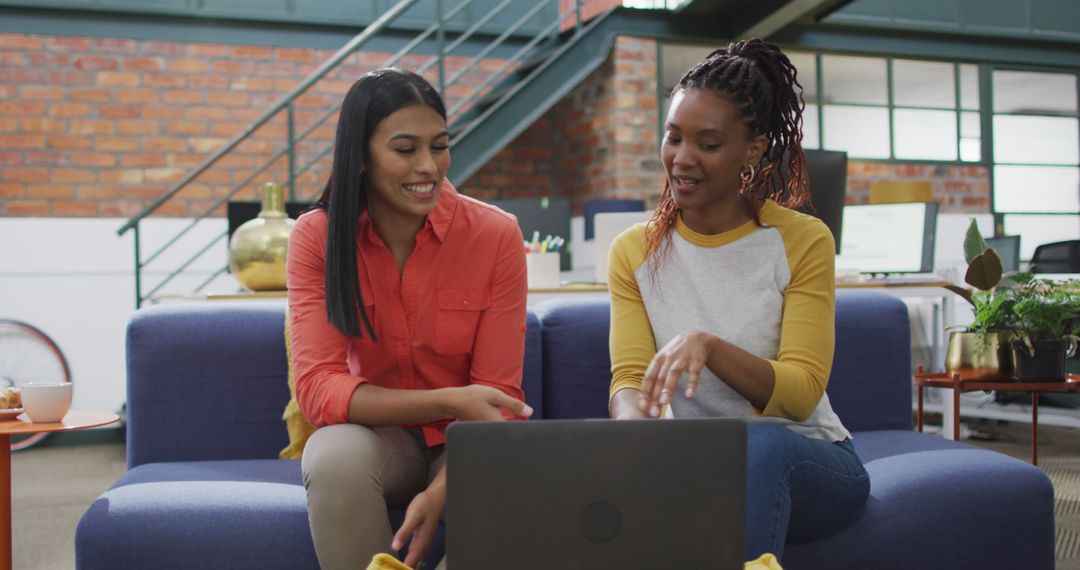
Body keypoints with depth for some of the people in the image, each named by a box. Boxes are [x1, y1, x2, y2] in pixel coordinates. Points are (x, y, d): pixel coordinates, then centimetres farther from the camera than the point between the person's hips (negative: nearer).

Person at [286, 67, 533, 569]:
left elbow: (497, 395, -11)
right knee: (337, 456, -34)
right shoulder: (317, 236, -10)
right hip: (375, 434, 1)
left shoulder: (496, 234, -12)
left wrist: (441, 491, -30)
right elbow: (317, 388, -19)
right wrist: (448, 402, -33)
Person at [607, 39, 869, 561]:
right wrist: (634, 424, -30)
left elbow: (802, 393, -13)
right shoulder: (634, 252, 4)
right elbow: (629, 380, -5)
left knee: (760, 441, -37)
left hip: (805, 461, -1)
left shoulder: (803, 241, -5)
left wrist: (708, 346, -30)